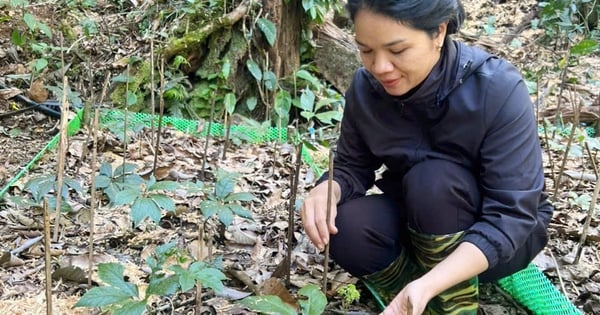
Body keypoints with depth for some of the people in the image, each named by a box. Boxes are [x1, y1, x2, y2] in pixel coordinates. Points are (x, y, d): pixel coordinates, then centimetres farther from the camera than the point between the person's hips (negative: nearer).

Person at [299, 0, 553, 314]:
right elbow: (351, 167, -1)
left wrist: (428, 285, -43)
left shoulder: (498, 89, -27)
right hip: (416, 226, 4)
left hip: (503, 236, -3)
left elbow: (511, 215, -29)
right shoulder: (366, 87, -14)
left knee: (432, 178, -33)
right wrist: (328, 190, -28)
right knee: (348, 229, -26)